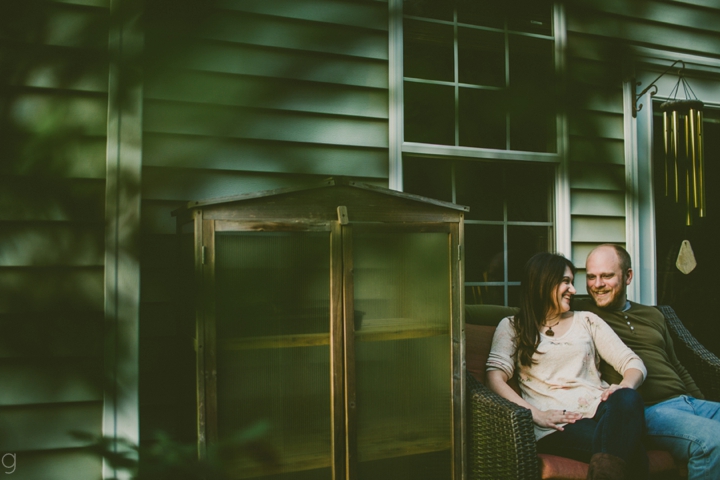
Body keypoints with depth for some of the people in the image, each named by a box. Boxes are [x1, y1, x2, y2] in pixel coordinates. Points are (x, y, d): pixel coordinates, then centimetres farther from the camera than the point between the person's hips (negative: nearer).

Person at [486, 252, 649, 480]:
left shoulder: (586, 320, 24)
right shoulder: (512, 326, 16)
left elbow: (633, 363, 15)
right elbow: (495, 378, 1)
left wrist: (625, 388, -9)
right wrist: (536, 414, -15)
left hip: (598, 409, 5)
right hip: (555, 425, -4)